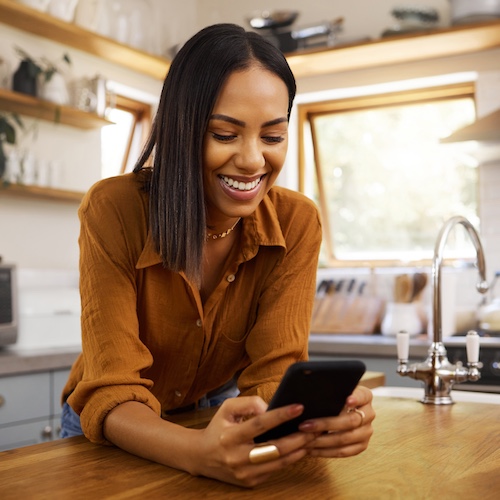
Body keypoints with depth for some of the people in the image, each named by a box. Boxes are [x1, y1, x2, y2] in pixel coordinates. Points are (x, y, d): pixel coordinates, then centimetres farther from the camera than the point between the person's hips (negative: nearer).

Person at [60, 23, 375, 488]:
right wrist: (199, 450, -44)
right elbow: (112, 396, -25)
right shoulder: (113, 210, -22)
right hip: (118, 434, -1)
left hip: (218, 410, 2)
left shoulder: (297, 222, -14)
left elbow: (274, 372, -17)